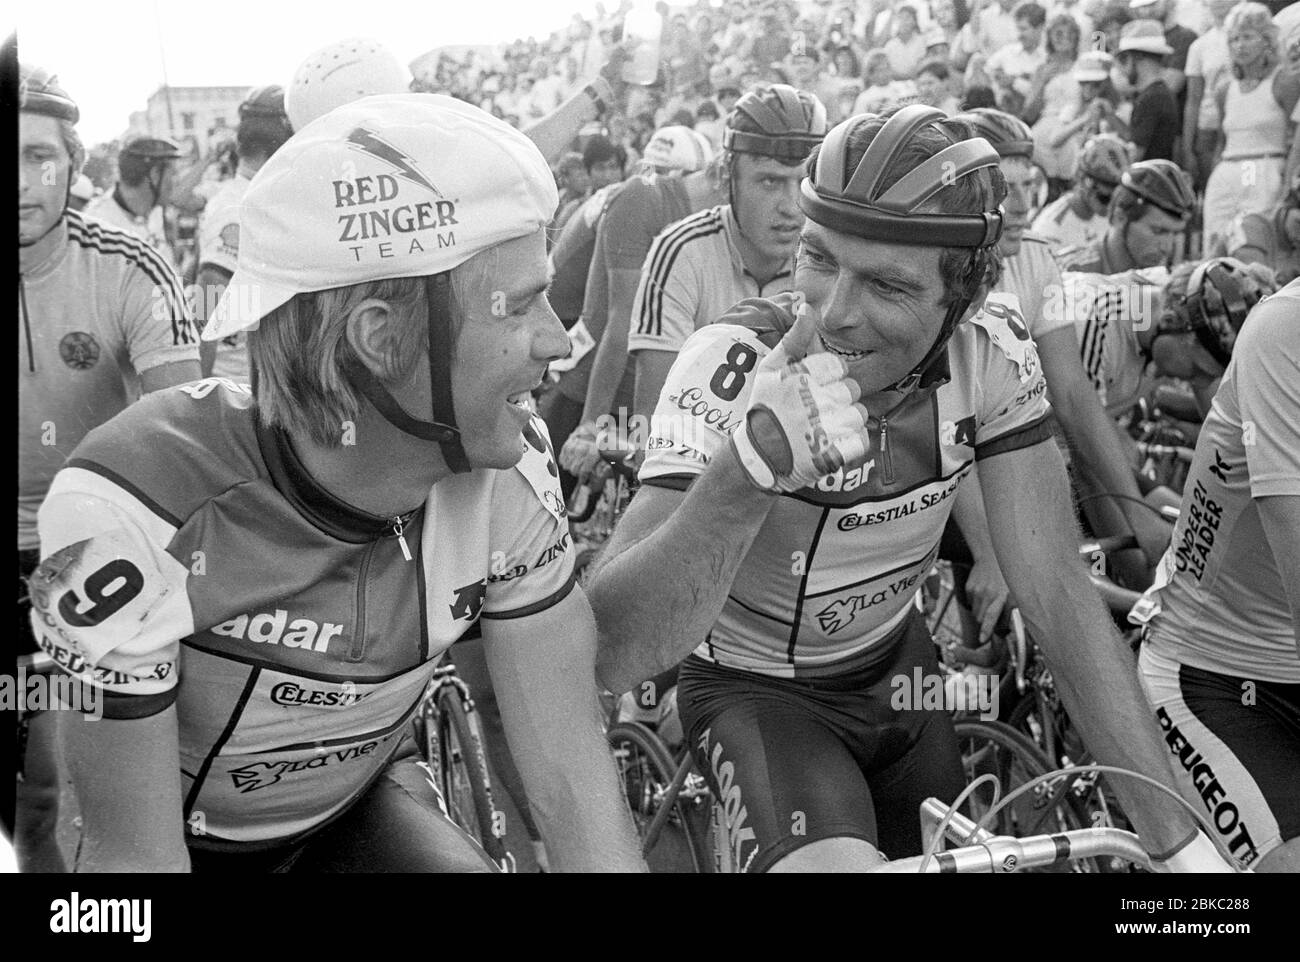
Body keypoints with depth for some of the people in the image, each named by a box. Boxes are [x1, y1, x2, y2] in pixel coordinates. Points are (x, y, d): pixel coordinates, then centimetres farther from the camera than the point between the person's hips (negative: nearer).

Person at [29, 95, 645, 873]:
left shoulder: (510, 475, -22)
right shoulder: (130, 512, -33)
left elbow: (571, 767, -17)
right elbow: (136, 853, -25)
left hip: (362, 804, 0)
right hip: (191, 835, 0)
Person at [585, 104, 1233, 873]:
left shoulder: (993, 357, -18)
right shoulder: (734, 366, -30)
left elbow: (1059, 593, -18)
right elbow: (608, 652, -39)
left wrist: (1179, 840, -24)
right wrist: (753, 464, -56)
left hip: (898, 667, 5)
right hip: (756, 689, -5)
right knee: (835, 862, -31)